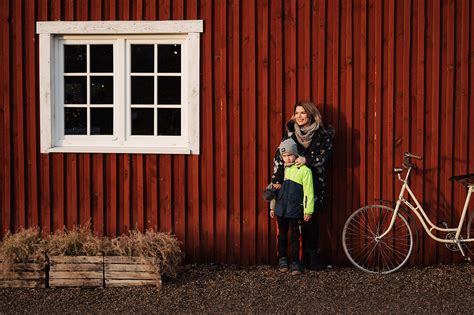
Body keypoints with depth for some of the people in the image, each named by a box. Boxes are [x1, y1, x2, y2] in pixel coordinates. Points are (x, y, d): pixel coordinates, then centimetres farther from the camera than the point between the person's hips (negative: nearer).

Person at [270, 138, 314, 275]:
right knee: (282, 236, 13)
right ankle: (283, 260, 24)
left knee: (294, 237, -1)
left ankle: (295, 264, 6)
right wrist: (272, 207, 16)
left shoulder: (304, 170, -7)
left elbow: (308, 192, -9)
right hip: (281, 210, 5)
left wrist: (308, 210, -12)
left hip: (295, 210, -5)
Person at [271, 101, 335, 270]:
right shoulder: (291, 131, 5)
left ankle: (313, 255, 6)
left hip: (314, 182, -2)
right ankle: (302, 255, 8)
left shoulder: (323, 134, -2)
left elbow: (324, 155, -7)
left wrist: (307, 159, -23)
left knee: (311, 218, -4)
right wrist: (277, 179, -7)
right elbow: (280, 156, 1)